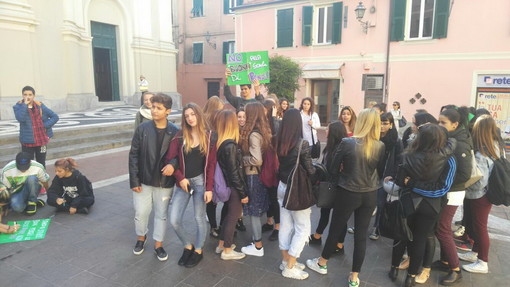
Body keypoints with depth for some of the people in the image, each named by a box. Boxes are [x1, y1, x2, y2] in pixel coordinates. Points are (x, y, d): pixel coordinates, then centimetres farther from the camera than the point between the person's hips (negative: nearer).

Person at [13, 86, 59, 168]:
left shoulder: (40, 106, 3)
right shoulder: (18, 106, -1)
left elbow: (55, 117, 3)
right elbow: (20, 118, -23)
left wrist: (45, 125, -9)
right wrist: (25, 104, -19)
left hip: (41, 140, 2)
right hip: (27, 142, -2)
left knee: (41, 165, 12)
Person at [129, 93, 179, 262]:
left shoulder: (174, 132, -8)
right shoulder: (142, 129, -7)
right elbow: (134, 155, -5)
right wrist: (134, 180, -8)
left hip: (165, 181, 0)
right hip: (144, 180, 1)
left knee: (161, 214, 12)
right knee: (141, 212, 13)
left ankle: (158, 244, 31)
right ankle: (141, 237, 40)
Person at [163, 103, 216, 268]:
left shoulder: (209, 136, -4)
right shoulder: (180, 136, 0)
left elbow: (211, 164, -6)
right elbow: (170, 159, -2)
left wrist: (209, 188, -10)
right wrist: (180, 178, -12)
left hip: (200, 181, -2)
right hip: (183, 182, 2)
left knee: (199, 218, 7)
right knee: (174, 220, -2)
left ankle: (198, 251, 30)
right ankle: (188, 246, 25)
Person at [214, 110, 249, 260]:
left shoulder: (219, 143, 1)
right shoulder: (230, 146, -24)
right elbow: (234, 173, -21)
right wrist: (243, 193, -14)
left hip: (226, 185, 8)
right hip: (233, 187, -8)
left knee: (229, 215, 22)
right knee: (233, 217, 7)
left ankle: (221, 244, 35)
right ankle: (227, 251, 21)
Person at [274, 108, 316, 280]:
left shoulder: (278, 142, -5)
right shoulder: (302, 144, -21)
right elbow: (310, 170, -15)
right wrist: (317, 177, 6)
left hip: (283, 187, 6)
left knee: (286, 225, 16)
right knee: (302, 228, 8)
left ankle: (286, 261, 29)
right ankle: (290, 267, 14)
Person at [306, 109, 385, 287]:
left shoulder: (347, 142, -18)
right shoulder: (380, 146, -7)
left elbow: (332, 169, -9)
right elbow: (378, 170, 7)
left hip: (348, 193, -3)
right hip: (370, 195, 3)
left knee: (335, 229, 15)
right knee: (361, 234, 12)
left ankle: (322, 264, 35)